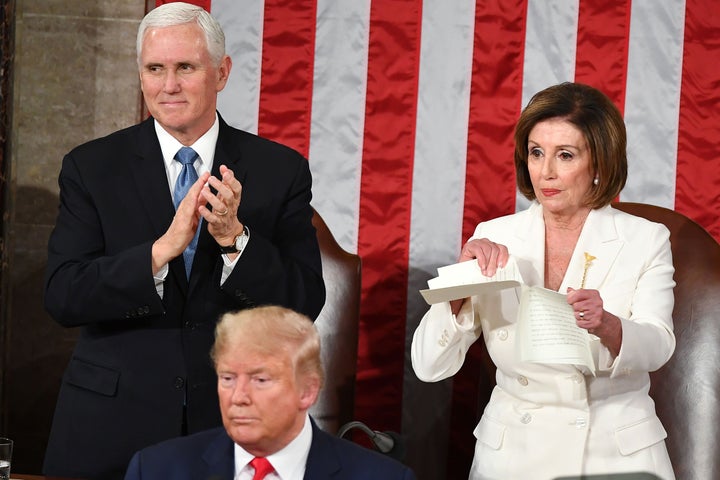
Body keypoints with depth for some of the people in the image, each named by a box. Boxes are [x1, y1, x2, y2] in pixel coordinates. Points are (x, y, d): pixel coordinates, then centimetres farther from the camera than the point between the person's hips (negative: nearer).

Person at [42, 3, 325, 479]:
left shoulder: (281, 170, 0)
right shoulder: (92, 167, -1)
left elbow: (306, 303, -5)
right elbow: (63, 297, -10)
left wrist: (234, 237, -20)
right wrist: (164, 248, -23)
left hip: (233, 422, 0)